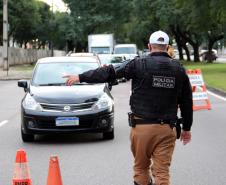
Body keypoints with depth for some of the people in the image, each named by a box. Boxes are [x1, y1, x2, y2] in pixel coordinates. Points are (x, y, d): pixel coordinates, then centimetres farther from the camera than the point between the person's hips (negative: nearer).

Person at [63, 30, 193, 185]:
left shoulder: (139, 64, -5)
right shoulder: (179, 69, 5)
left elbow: (110, 73, -3)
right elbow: (187, 101, 10)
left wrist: (81, 77, 6)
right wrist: (186, 128, 20)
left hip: (142, 126, -2)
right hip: (167, 129, 2)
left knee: (141, 167, 13)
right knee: (162, 172, 2)